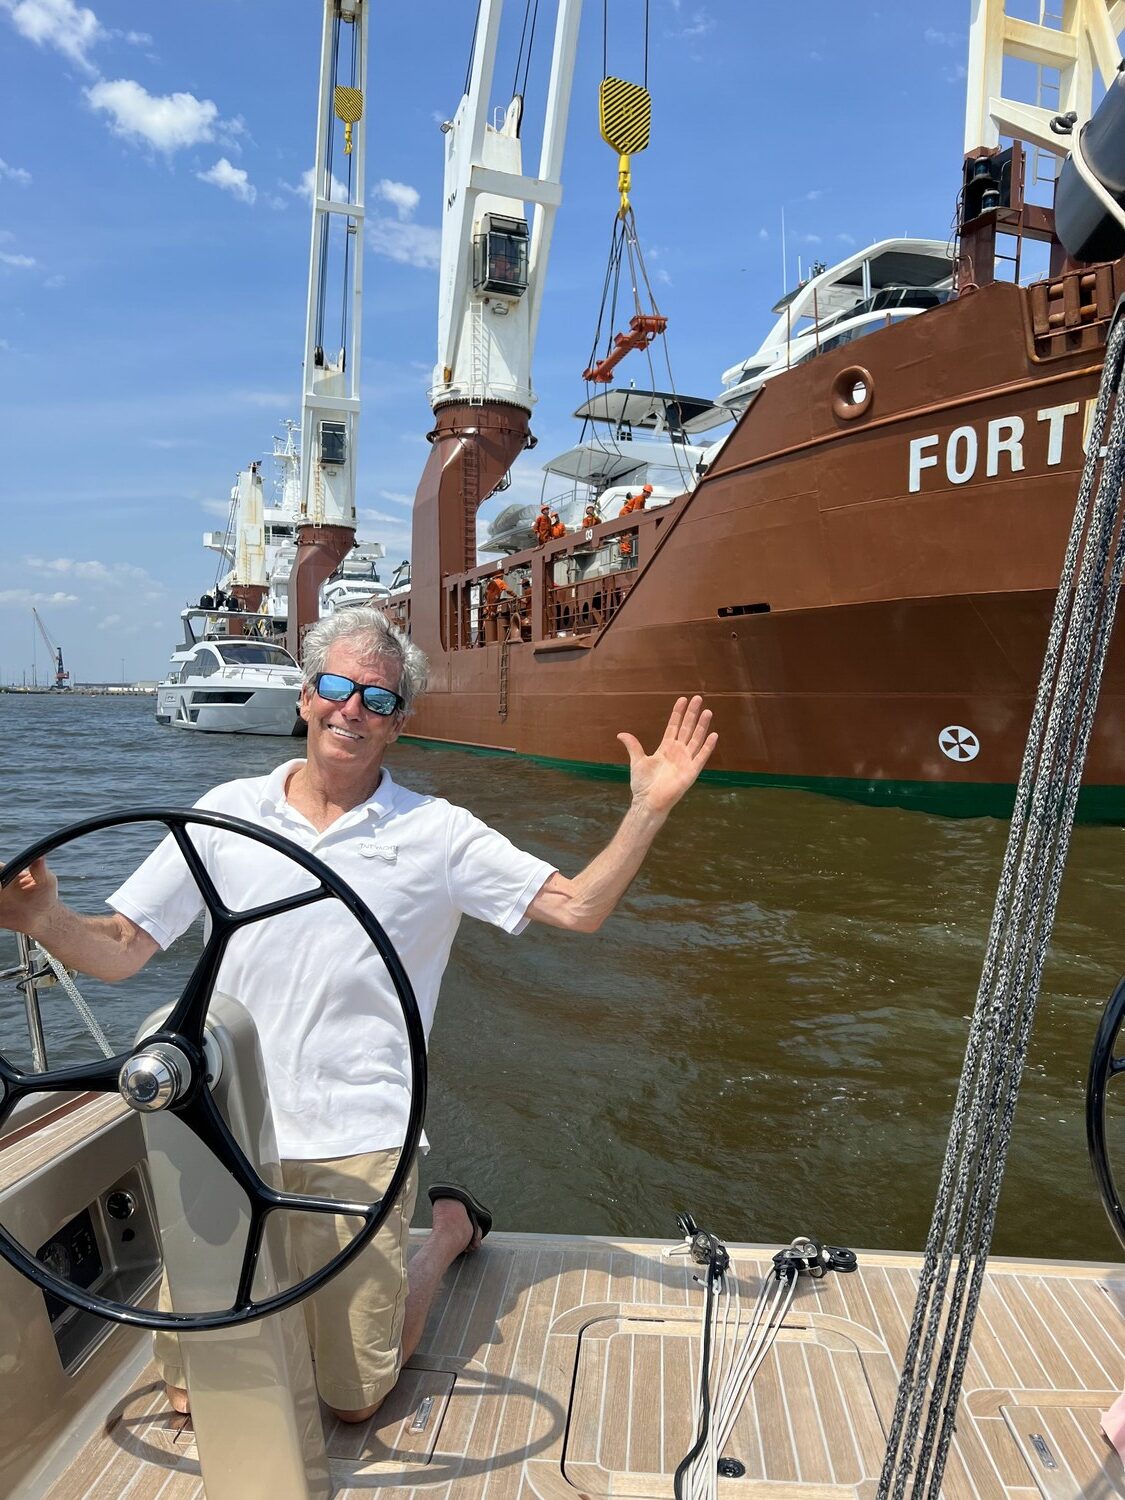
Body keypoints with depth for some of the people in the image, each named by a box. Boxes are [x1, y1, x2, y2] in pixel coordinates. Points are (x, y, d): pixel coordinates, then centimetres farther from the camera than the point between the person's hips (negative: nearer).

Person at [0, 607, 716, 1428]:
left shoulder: (437, 832, -5)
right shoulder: (229, 811, 0)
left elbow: (578, 906, -9)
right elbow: (119, 951, 1)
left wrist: (649, 810, -21)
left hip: (358, 1142, -2)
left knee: (354, 1400, 7)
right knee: (195, 1392, 9)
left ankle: (451, 1224, 32)